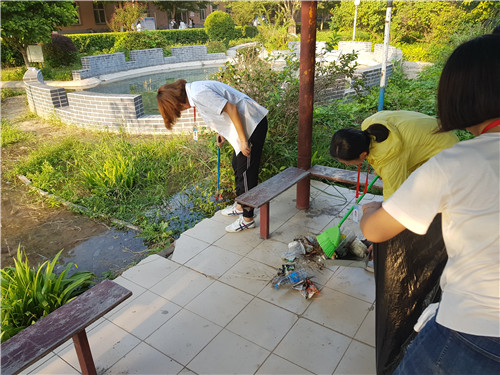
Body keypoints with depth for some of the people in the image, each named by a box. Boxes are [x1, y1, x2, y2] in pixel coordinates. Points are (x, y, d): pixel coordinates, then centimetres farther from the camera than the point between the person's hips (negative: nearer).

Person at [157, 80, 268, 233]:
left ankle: (247, 219, 13)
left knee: (246, 173, -1)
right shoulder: (195, 89, 11)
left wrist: (243, 141, -22)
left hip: (252, 126, -11)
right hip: (249, 123, 11)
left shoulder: (198, 94, -20)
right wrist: (223, 133, 20)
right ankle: (240, 206, 39)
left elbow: (231, 108, -25)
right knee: (237, 167, 22)